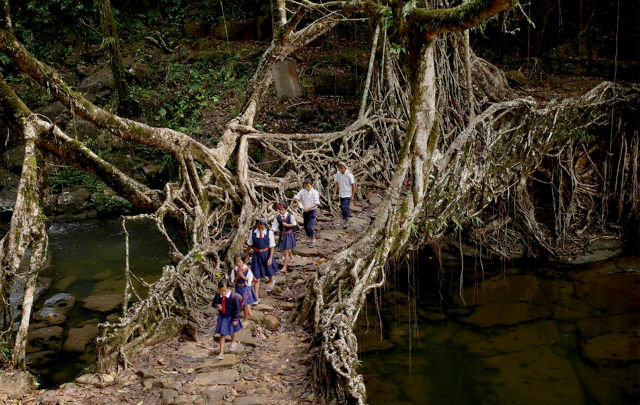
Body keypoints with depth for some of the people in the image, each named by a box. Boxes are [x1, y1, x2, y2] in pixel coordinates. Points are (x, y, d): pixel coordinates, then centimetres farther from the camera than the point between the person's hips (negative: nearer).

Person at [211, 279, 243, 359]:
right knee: (222, 334, 2)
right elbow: (213, 303, 0)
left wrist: (235, 319, -13)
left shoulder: (233, 296, -28)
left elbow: (237, 308, -17)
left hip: (231, 317, -2)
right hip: (222, 317, 2)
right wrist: (217, 306, -24)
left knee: (232, 331, 25)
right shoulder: (218, 295, -17)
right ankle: (221, 353, 7)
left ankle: (233, 343, 56)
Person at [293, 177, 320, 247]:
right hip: (305, 211, 6)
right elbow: (296, 197, 4)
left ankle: (313, 239, 6)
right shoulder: (302, 191, 0)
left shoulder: (314, 192, -13)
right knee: (306, 227, 12)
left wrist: (309, 207, -29)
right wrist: (298, 201, -18)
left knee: (310, 226, -13)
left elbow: (316, 203, -19)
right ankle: (311, 239, 30)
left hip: (312, 211, -6)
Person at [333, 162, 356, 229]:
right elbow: (337, 184, 9)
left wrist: (353, 195, -9)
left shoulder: (349, 175, -15)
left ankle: (346, 221, -2)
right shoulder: (338, 174, 1)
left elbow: (353, 185, -9)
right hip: (341, 194, 6)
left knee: (344, 207, -14)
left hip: (347, 195, -6)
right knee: (342, 207, 13)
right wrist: (335, 192, 0)